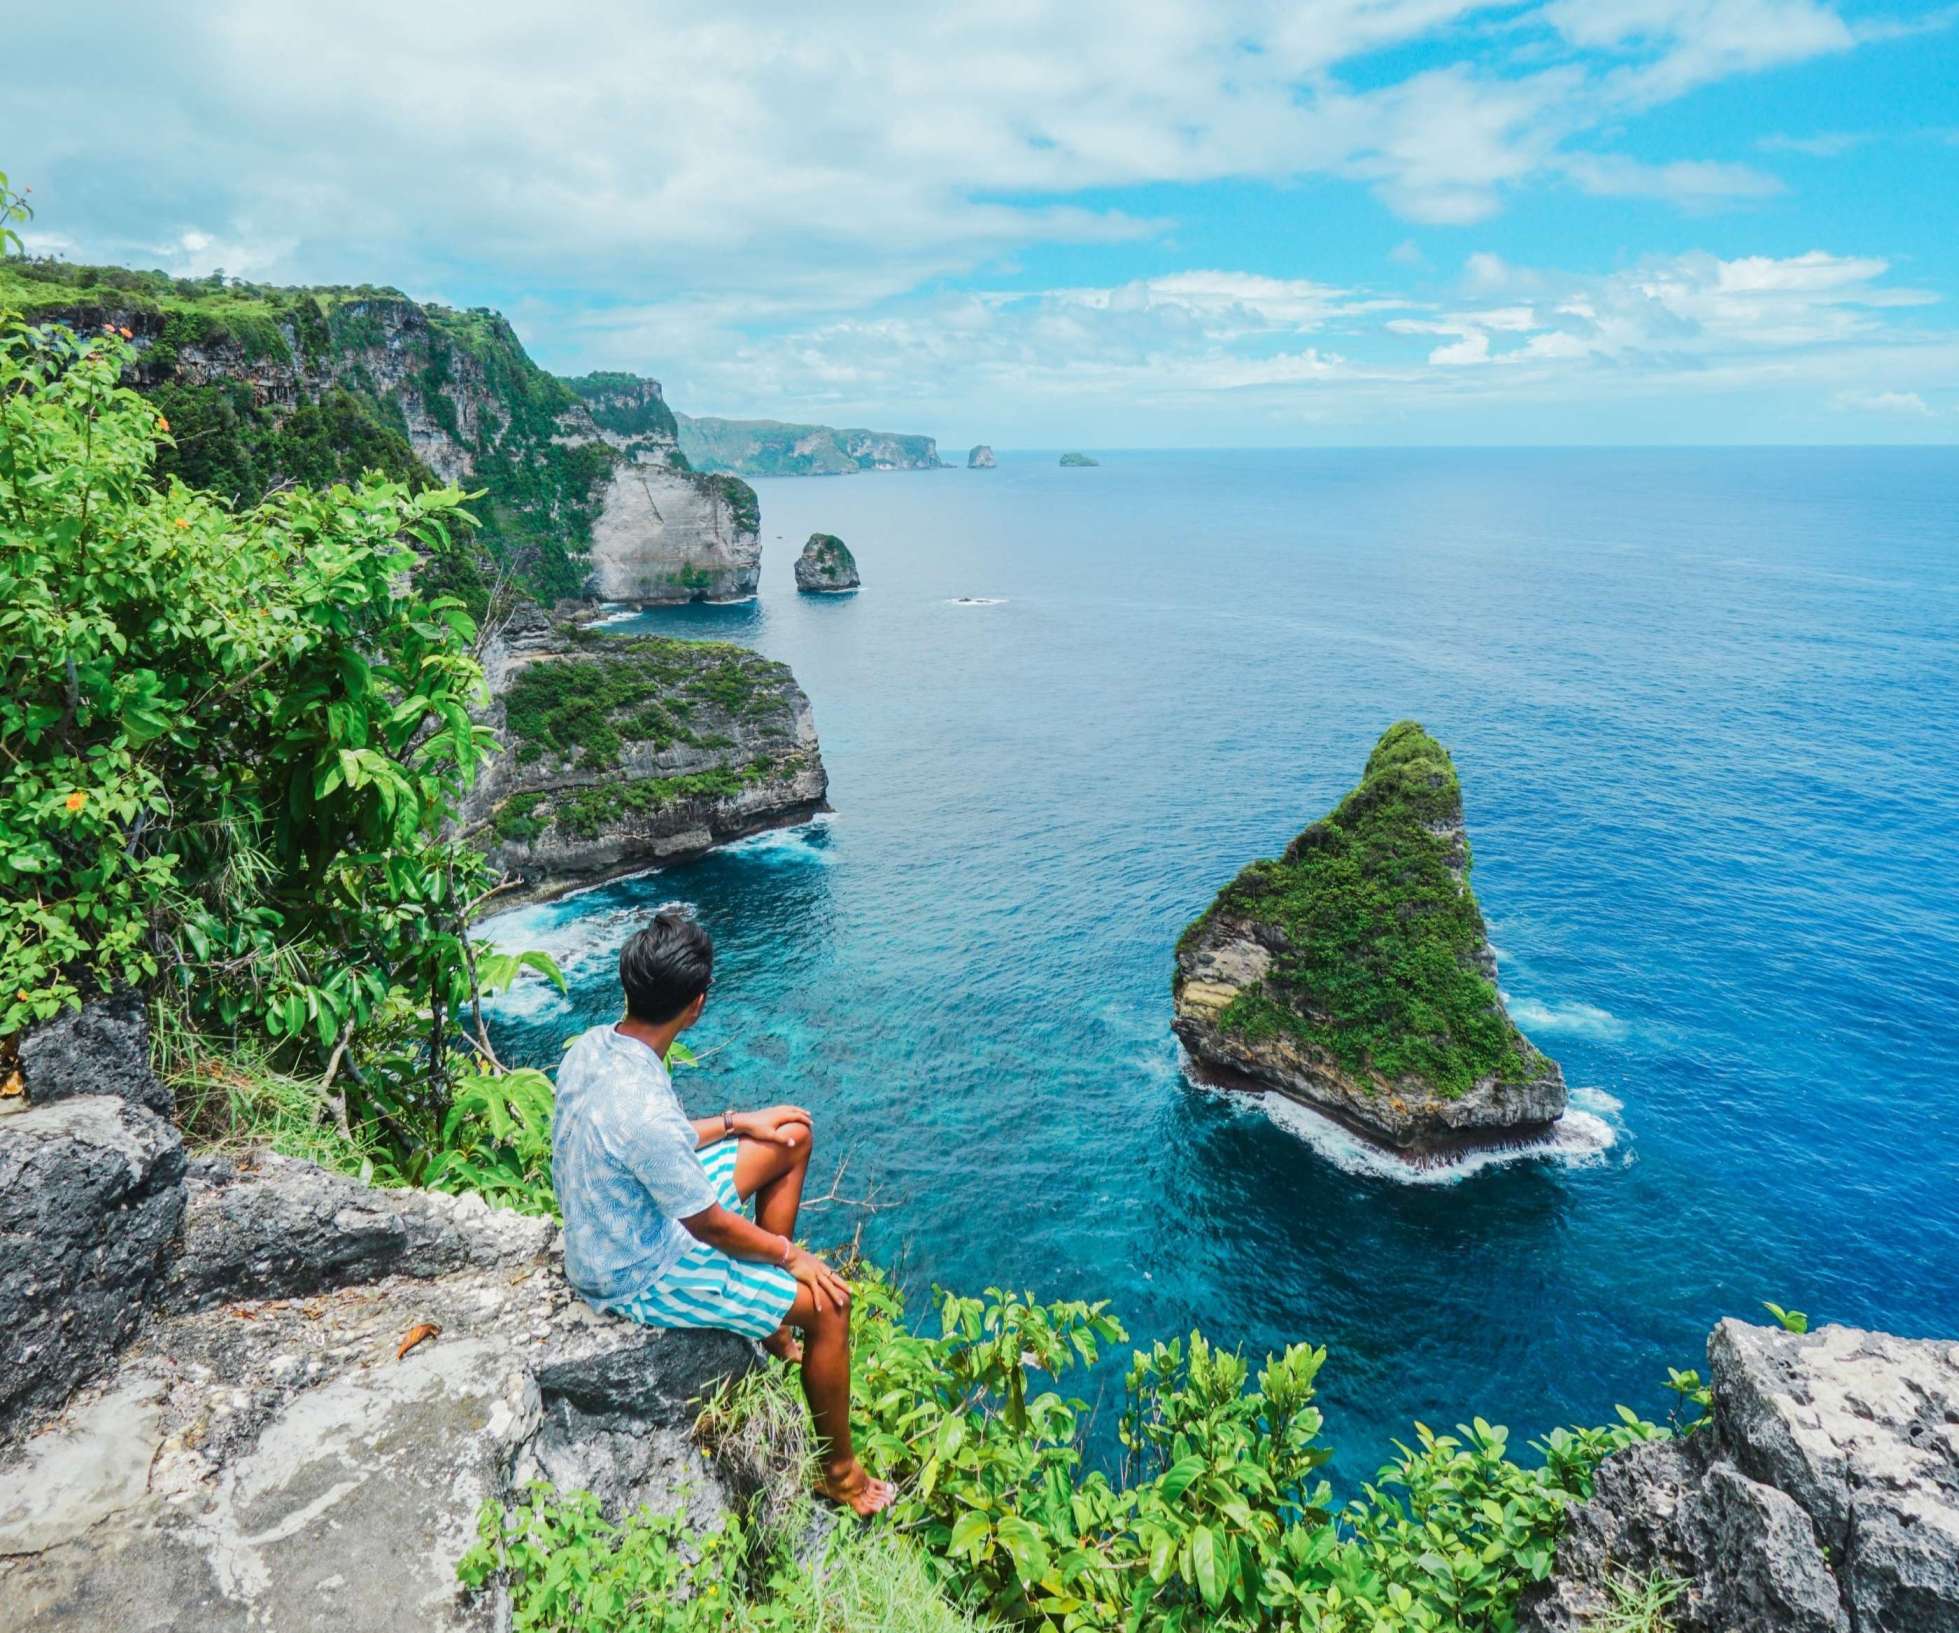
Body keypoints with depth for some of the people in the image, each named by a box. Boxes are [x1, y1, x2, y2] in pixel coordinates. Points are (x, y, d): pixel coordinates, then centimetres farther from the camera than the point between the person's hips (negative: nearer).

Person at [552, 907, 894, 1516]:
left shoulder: (591, 1045, -10)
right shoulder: (643, 1108, -37)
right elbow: (709, 1225, -23)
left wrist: (736, 1122, 8)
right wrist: (791, 1254, -8)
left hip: (626, 1218, 9)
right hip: (640, 1276, -9)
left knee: (793, 1138, 12)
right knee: (829, 1302, -7)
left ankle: (769, 1313, 24)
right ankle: (840, 1471, 15)